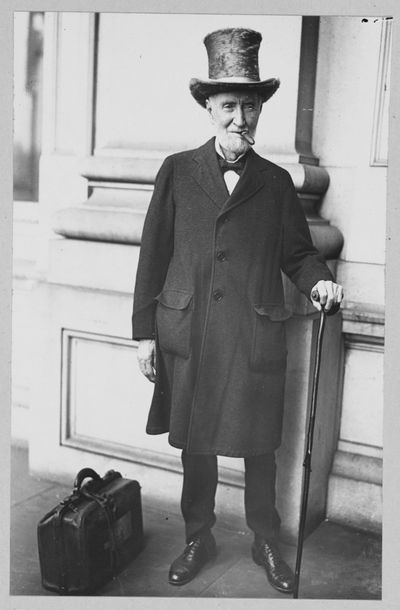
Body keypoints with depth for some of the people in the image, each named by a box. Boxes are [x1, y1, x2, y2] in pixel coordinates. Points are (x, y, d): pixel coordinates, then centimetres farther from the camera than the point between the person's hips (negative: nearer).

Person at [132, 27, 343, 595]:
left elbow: (297, 250, 13)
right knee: (196, 444, 13)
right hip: (187, 336, 0)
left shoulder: (276, 182, 6)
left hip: (256, 339, 0)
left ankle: (266, 542, 32)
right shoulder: (177, 171, 3)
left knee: (259, 448, 11)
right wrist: (145, 330, 1)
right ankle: (198, 538, 34)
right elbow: (153, 254, 3)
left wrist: (319, 280, -10)